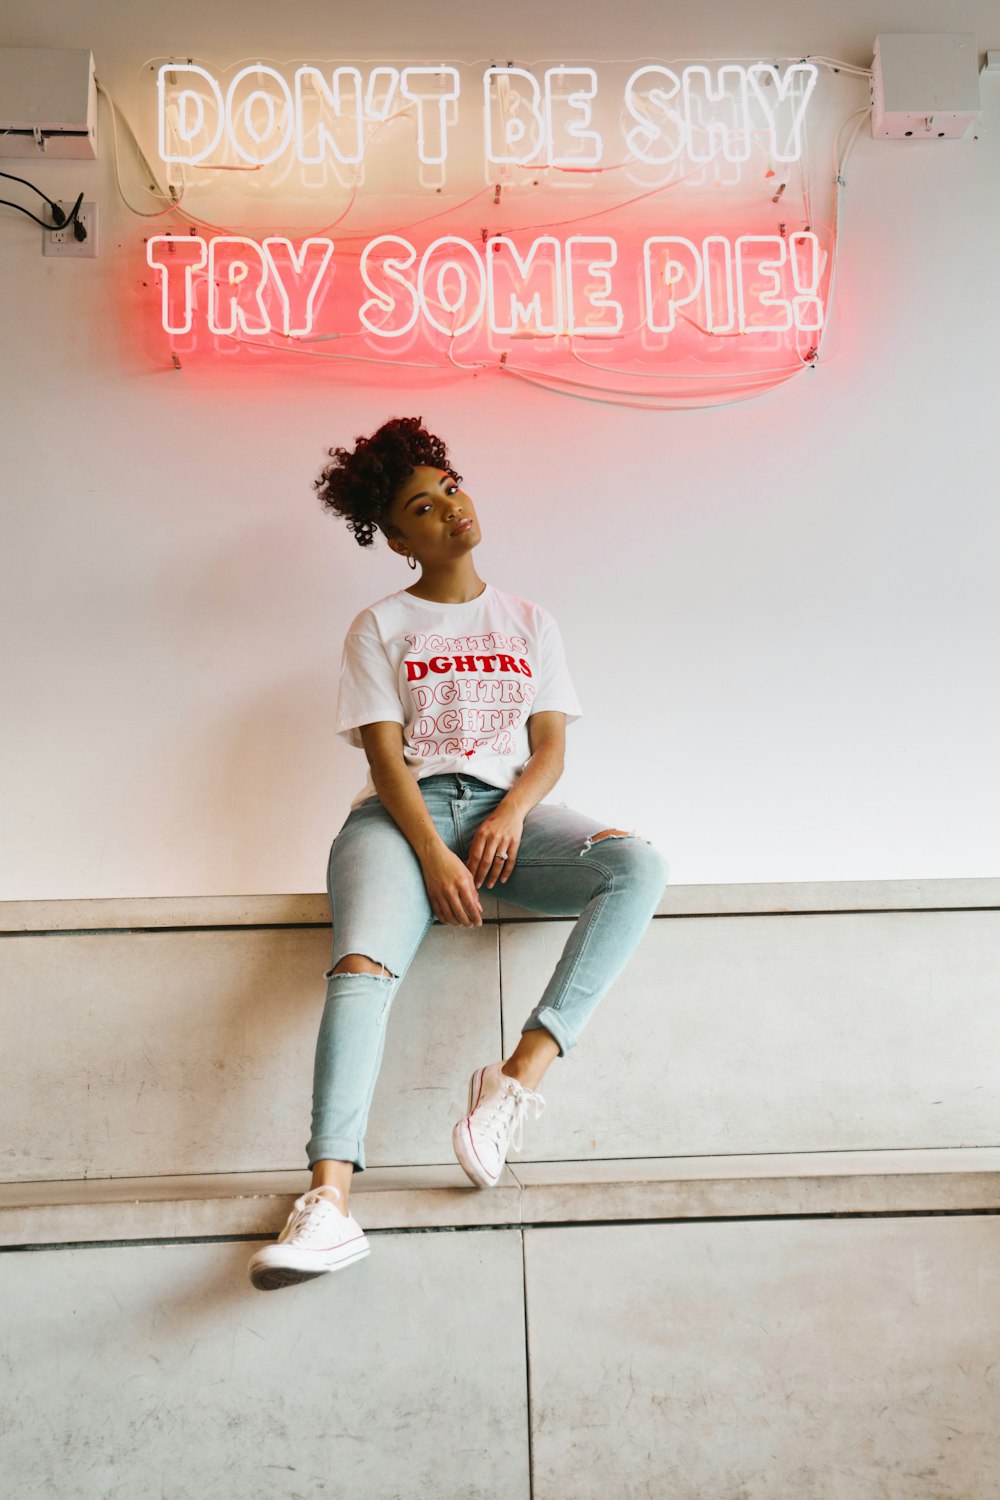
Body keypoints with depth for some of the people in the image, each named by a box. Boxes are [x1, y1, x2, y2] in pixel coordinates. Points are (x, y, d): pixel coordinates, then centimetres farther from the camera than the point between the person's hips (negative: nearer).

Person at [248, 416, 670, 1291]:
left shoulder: (529, 622, 20)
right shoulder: (379, 628, 13)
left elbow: (551, 747, 10)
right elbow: (385, 757, -1)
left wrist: (512, 814, -12)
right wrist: (433, 855, -18)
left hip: (507, 808, 3)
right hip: (405, 812, -2)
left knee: (640, 866, -28)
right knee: (364, 962, -33)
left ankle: (521, 1076, -32)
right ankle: (329, 1201, -41)